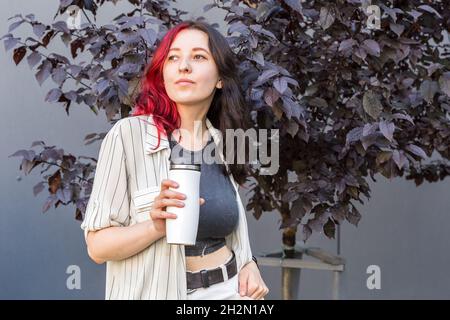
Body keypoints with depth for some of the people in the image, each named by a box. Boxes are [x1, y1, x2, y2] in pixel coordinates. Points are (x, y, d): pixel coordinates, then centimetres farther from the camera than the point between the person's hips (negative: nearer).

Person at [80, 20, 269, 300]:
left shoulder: (222, 143, 1)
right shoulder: (129, 134, -14)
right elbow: (97, 246, -13)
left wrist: (248, 264, -2)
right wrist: (156, 226, -28)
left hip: (229, 289, 4)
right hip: (156, 291, -4)